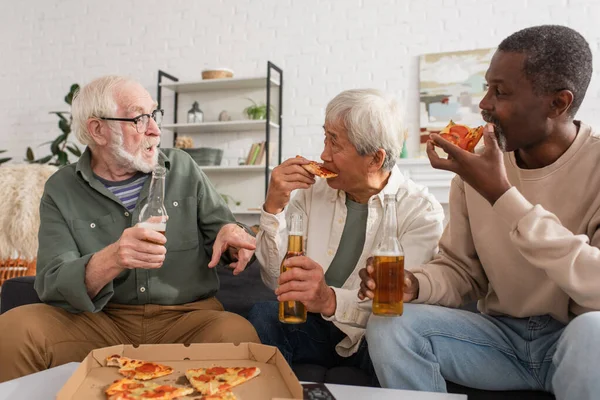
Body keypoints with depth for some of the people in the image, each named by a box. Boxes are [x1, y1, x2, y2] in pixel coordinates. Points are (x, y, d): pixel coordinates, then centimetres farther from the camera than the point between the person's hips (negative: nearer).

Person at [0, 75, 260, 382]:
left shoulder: (182, 168, 6)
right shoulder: (61, 190, 1)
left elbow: (220, 228, 12)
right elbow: (52, 284, -10)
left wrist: (230, 232, -14)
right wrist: (109, 262, -32)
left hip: (186, 316, 0)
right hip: (101, 321, 1)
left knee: (238, 335, -33)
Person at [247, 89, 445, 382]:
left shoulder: (421, 211, -10)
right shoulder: (313, 191, 0)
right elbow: (277, 280, -3)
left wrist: (331, 300, -41)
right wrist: (273, 207, -16)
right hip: (314, 326, 3)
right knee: (263, 316, -27)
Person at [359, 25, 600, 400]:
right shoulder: (477, 166, -2)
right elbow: (460, 270, 4)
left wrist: (501, 194, -29)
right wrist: (413, 284, -20)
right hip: (502, 334, 3)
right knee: (388, 326, -17)